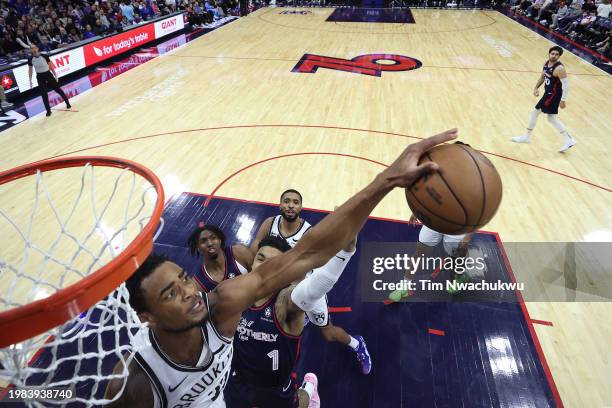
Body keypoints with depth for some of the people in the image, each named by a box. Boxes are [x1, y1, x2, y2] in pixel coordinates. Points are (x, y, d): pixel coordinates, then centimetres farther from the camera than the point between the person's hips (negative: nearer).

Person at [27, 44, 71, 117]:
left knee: (57, 89, 6)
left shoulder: (44, 56, -8)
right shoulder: (30, 59, -3)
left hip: (48, 74, -1)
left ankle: (67, 103, 22)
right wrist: (30, 81, 3)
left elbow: (51, 65, 0)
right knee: (43, 94, 1)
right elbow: (30, 70, 6)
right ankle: (48, 110, 8)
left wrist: (55, 75, 0)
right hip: (40, 77, 2)